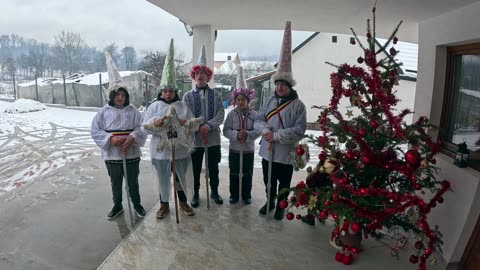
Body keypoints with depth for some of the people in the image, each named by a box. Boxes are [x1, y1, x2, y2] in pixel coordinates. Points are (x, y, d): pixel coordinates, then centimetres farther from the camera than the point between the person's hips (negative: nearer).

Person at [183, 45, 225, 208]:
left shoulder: (216, 95, 3)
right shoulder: (188, 96, 1)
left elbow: (221, 115, -6)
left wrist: (209, 125, -20)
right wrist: (198, 128, -19)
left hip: (213, 137, 1)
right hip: (195, 138, -1)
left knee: (213, 168, 14)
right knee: (196, 168, 10)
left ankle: (214, 191, 33)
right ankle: (196, 194, 27)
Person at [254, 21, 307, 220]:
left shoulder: (298, 105, -12)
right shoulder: (270, 101, 2)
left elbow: (299, 130, -18)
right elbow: (258, 120, 1)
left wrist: (277, 135, -22)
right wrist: (265, 131, -20)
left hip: (286, 153, -4)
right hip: (267, 151, 4)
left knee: (283, 184, 15)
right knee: (268, 181, 22)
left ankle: (281, 206, 36)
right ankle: (269, 202, 44)